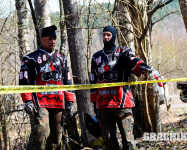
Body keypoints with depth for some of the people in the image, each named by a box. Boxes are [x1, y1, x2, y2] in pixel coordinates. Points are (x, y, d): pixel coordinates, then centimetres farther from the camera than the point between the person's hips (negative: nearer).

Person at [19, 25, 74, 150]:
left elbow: (67, 82, 23)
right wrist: (28, 101, -10)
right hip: (39, 103, -5)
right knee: (41, 132, -22)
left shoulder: (62, 59, 21)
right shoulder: (31, 58, 5)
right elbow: (24, 81, 0)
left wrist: (70, 102, 15)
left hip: (58, 104, 5)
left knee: (56, 136, 6)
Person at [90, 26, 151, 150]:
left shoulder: (123, 52, 10)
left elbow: (133, 61, -12)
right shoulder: (97, 57, 20)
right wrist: (94, 102, 18)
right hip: (103, 104, 4)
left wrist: (141, 66, -35)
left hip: (122, 102, -4)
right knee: (108, 139, 3)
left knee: (128, 138, -9)